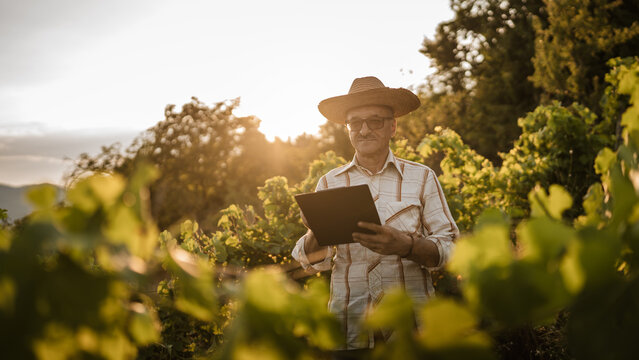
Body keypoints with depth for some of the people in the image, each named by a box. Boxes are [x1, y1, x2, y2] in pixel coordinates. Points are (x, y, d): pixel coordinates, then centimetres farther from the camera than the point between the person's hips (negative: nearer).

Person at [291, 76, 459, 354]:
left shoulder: (421, 178, 5)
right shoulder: (330, 183, 9)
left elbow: (449, 248, -1)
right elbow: (315, 261, 10)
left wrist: (405, 245, -20)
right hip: (349, 322, 1)